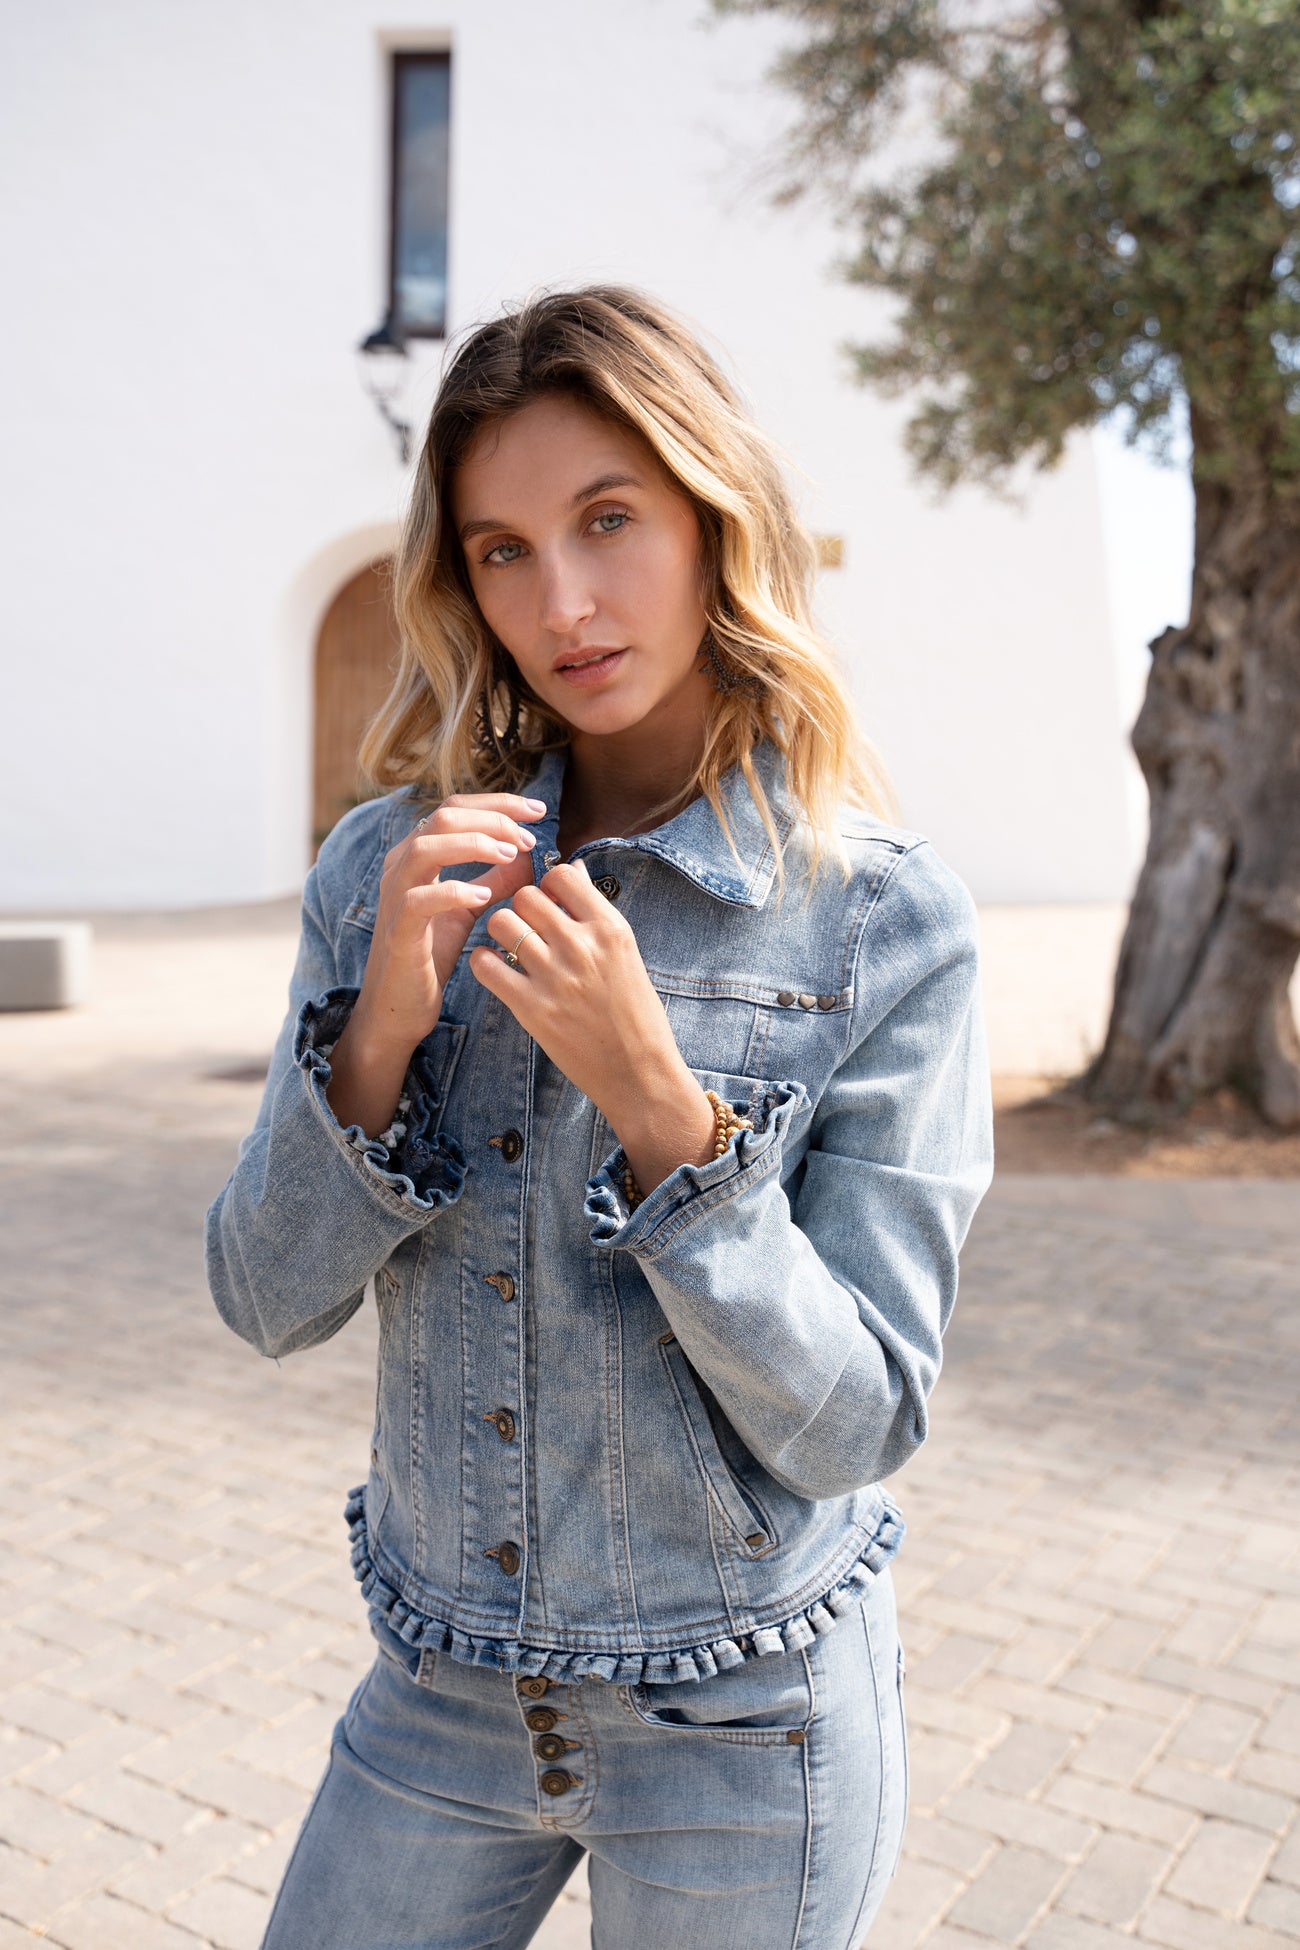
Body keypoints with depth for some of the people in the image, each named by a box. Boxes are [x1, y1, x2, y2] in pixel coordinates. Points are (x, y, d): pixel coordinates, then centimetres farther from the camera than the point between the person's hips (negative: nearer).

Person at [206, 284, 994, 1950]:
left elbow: (853, 1425, -16)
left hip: (740, 1720, -2)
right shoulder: (393, 867, -6)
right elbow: (267, 1301, -6)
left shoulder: (884, 919, -16)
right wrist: (382, 1029, -22)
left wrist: (656, 1096, -28)